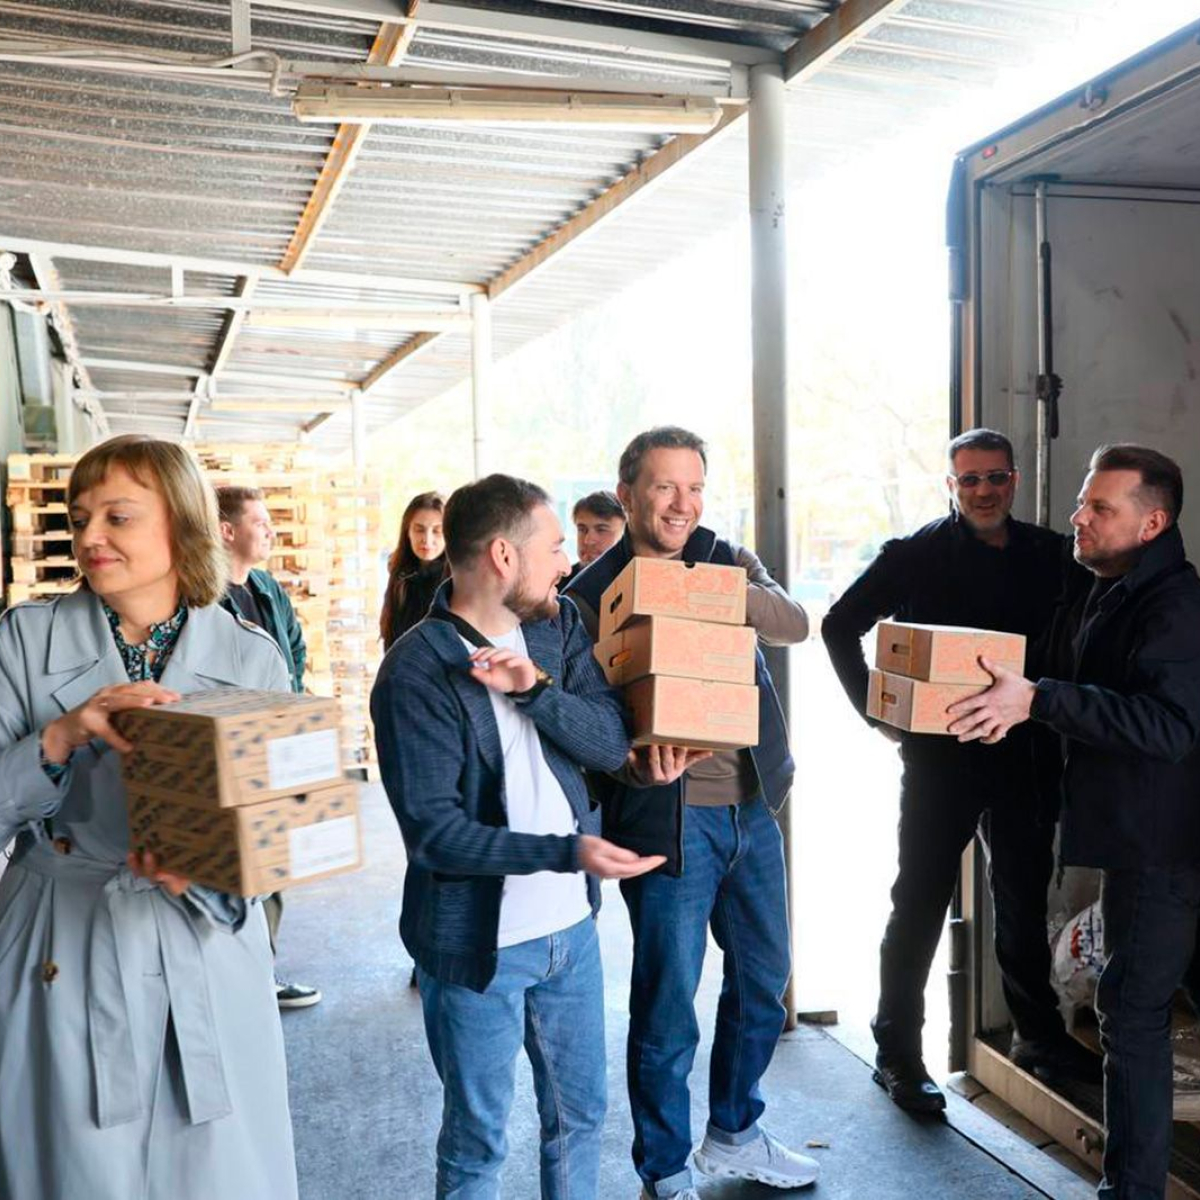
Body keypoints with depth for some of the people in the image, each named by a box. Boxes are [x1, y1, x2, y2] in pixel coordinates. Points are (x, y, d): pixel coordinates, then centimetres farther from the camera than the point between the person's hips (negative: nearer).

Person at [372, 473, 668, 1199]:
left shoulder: (560, 626, 1)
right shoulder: (417, 671, -18)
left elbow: (613, 744, -6)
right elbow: (434, 830, -21)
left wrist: (536, 690, -23)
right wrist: (567, 852, -30)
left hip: (572, 927, 6)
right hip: (478, 944, -5)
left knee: (579, 1115, 21)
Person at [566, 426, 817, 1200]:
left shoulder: (728, 563, 6)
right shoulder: (593, 595, -8)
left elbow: (795, 625, -11)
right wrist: (637, 763, -31)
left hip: (752, 806, 6)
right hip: (666, 821, -6)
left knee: (764, 977, 20)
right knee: (667, 1005, 5)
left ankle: (734, 1136, 42)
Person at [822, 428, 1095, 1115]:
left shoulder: (1051, 556, 5)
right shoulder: (916, 555, -6)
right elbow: (841, 626, -4)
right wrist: (878, 710, -9)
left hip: (1025, 755, 4)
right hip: (940, 756, -4)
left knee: (1026, 900, 17)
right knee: (921, 902, 4)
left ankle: (1039, 1034, 36)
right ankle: (898, 1052, 17)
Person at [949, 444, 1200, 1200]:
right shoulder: (1107, 597, 13)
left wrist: (1037, 699, -34)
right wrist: (1013, 704, 5)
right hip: (1130, 834, 10)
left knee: (1134, 1014, -5)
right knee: (1138, 1008, 19)